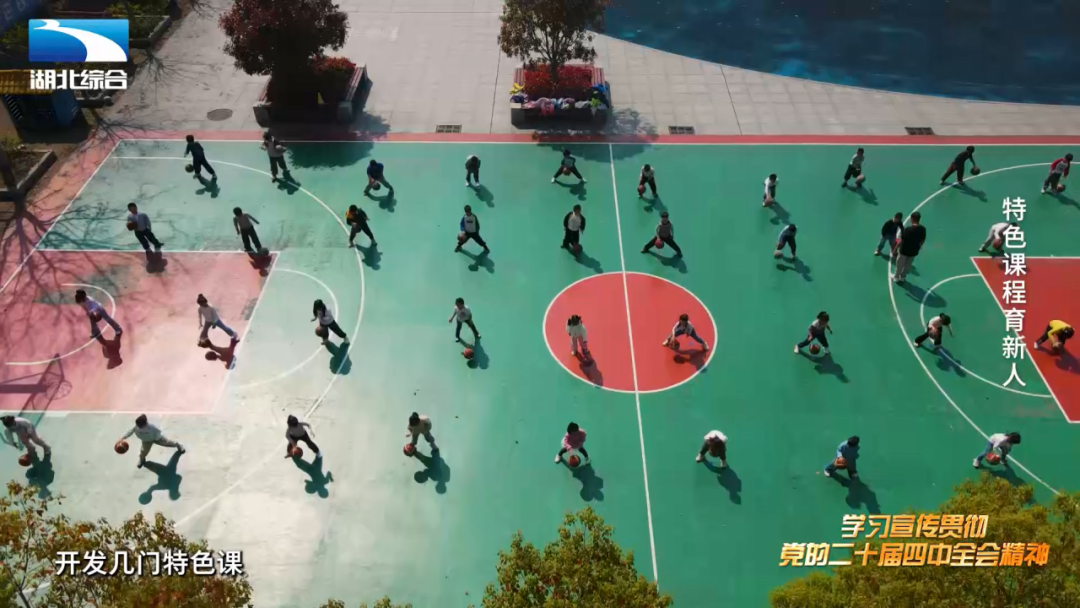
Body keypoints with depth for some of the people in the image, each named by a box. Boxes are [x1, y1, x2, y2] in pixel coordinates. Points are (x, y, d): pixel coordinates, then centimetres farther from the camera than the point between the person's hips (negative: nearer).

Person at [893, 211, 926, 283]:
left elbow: (901, 240, -21)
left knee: (900, 265, 18)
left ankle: (896, 277, 35)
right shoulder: (923, 229, -11)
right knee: (908, 265, 24)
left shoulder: (908, 229, -29)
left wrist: (895, 248, -7)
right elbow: (923, 240, 2)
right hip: (914, 251, 5)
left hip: (904, 250, -5)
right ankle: (903, 277, 41)